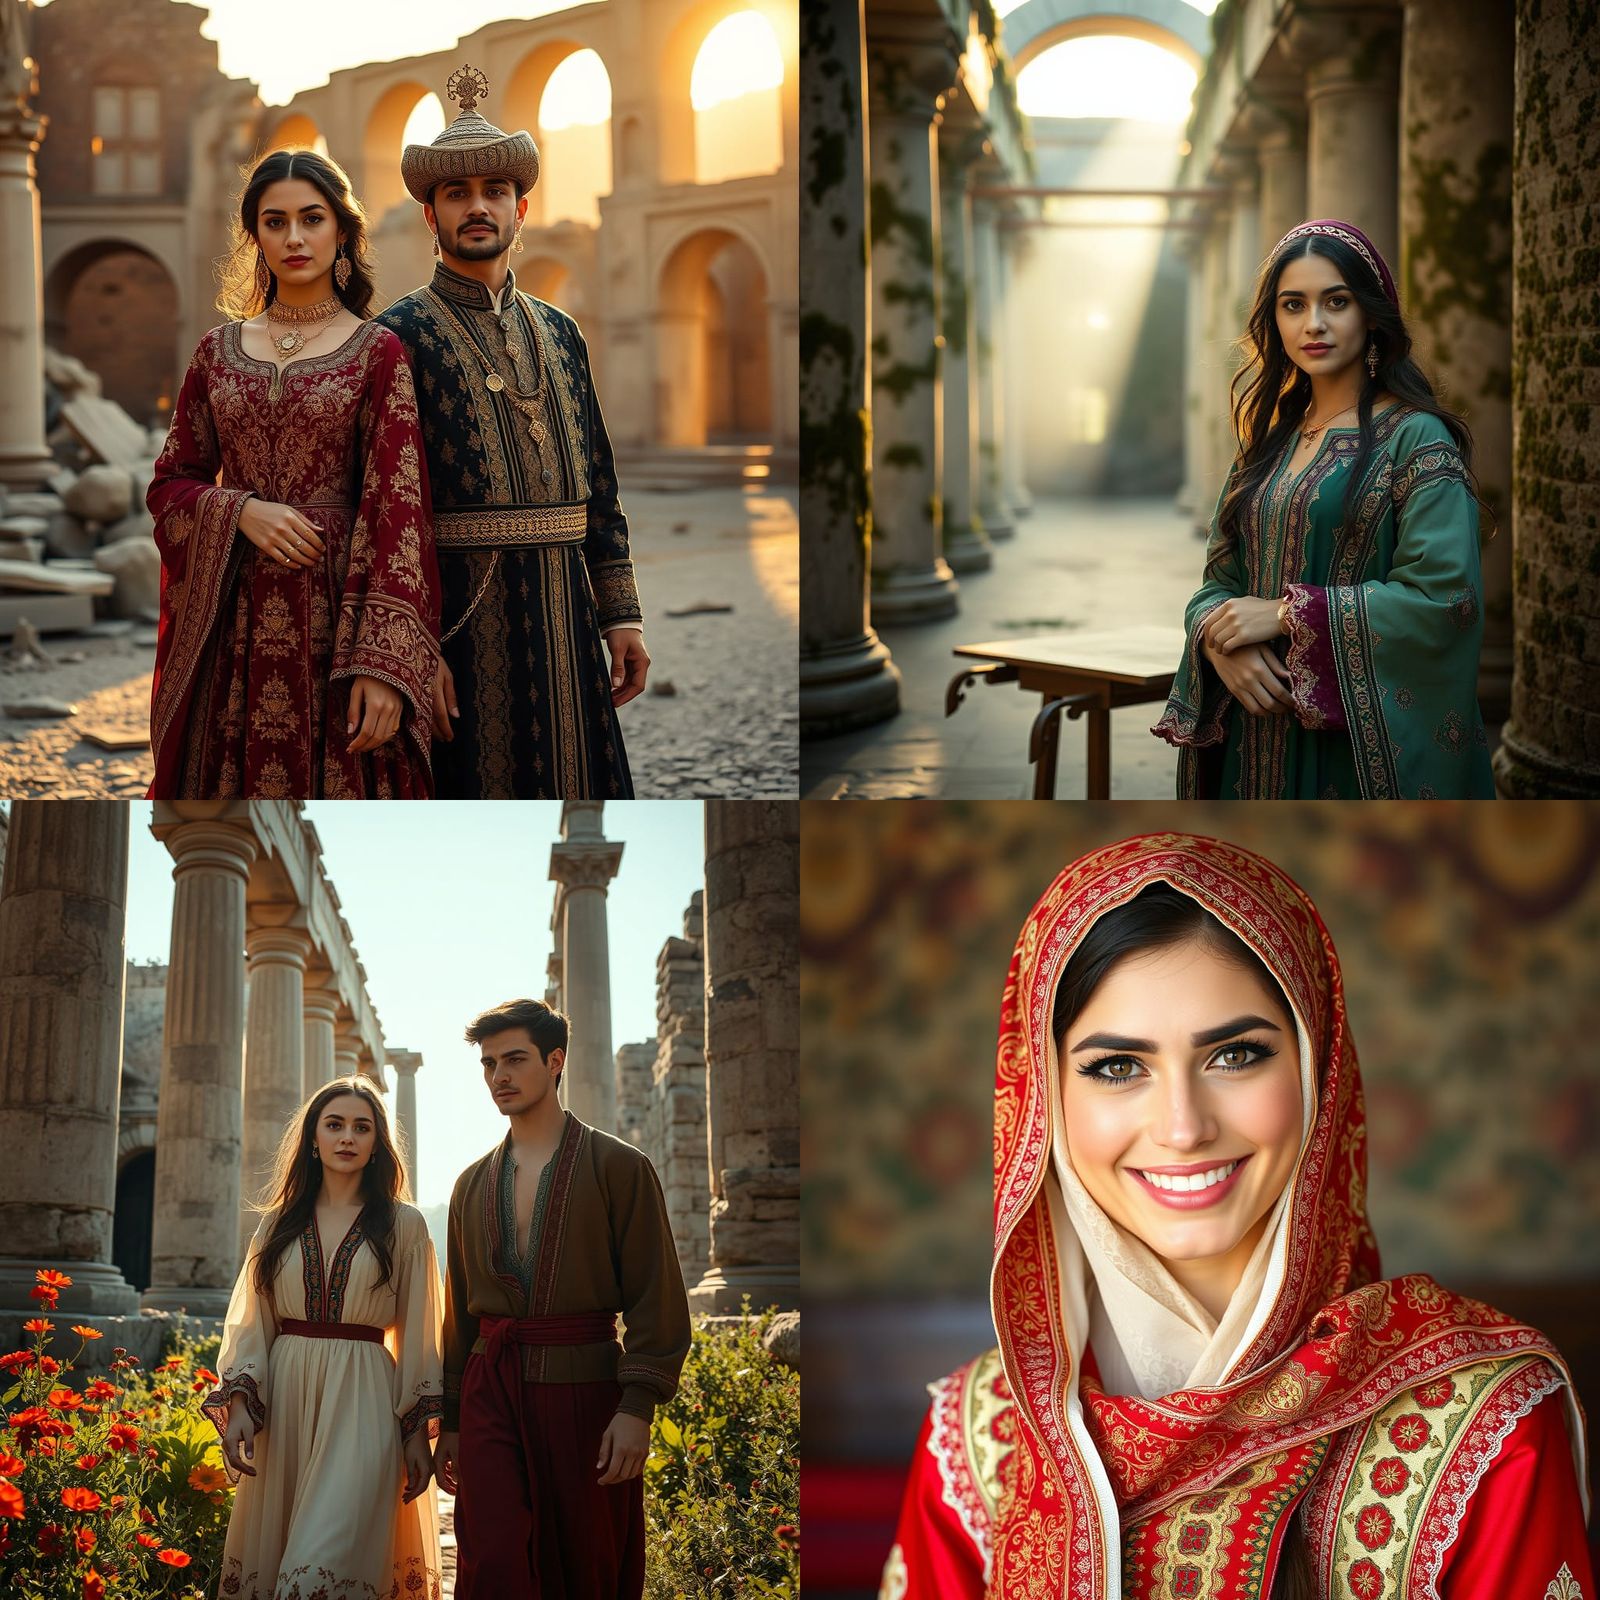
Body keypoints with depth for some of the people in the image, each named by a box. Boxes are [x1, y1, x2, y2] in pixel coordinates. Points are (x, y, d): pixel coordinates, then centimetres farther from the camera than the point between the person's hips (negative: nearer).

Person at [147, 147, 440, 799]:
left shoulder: (377, 352, -1)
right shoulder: (219, 352, 10)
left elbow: (397, 507, -8)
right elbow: (169, 485, 13)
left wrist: (383, 664, -17)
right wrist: (241, 511, -10)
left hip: (336, 617, -3)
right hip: (232, 618, 3)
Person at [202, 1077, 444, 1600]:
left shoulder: (403, 1225, 5)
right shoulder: (279, 1224, 13)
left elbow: (418, 1335, 4)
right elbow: (250, 1324, 10)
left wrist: (418, 1433, -1)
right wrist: (238, 1405, -4)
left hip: (363, 1404, -3)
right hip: (283, 1402, 3)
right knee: (269, 1557, 5)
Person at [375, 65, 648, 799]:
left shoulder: (559, 333, 15)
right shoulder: (400, 337, -4)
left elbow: (598, 483, 16)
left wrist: (620, 615, 9)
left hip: (564, 621, 6)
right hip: (461, 622, -5)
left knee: (570, 785, 8)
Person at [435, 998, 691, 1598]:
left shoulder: (617, 1167, 2)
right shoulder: (473, 1185, 16)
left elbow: (656, 1299, -4)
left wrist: (637, 1408, -13)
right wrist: (451, 1423, 16)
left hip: (583, 1389, -3)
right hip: (492, 1392, 3)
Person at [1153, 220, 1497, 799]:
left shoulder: (1415, 439, -8)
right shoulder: (1268, 442, 11)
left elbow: (1442, 595, -18)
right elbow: (1219, 582, 12)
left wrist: (1288, 613, -17)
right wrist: (1218, 640, -11)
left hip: (1365, 737, -6)